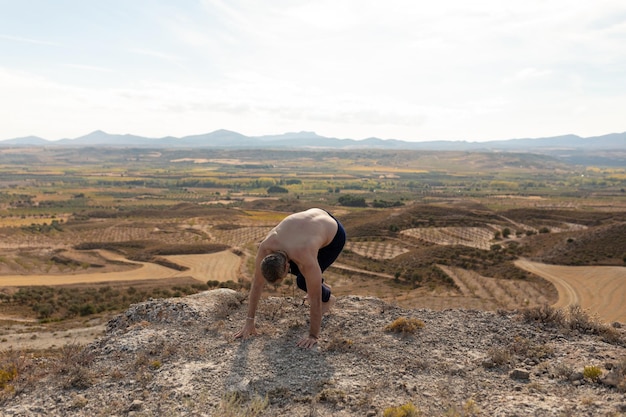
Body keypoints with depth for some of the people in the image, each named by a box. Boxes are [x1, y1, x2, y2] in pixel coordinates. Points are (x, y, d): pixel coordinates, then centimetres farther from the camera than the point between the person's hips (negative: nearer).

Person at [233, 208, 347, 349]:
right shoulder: (266, 247, -28)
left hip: (334, 235, -6)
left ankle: (328, 298, 17)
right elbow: (257, 284, -18)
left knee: (303, 281, -13)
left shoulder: (305, 259, -42)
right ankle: (320, 286, 27)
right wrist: (249, 321, -14)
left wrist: (313, 335, -25)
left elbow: (314, 300, -32)